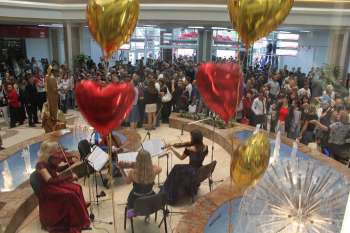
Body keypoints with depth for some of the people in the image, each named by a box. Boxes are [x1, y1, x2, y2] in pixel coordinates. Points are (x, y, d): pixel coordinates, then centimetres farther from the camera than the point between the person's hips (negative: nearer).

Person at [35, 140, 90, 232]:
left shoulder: (50, 161, -2)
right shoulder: (40, 165, -25)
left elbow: (58, 169, 17)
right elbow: (50, 180, -35)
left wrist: (69, 163, 0)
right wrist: (69, 177, -35)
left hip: (56, 183, 8)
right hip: (47, 189, -8)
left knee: (76, 188, -8)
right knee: (70, 195, -23)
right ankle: (76, 224, -11)